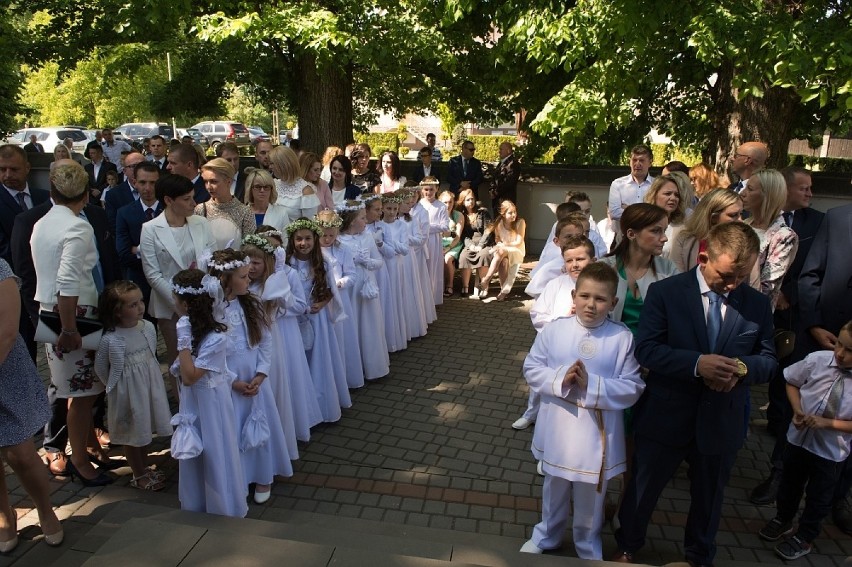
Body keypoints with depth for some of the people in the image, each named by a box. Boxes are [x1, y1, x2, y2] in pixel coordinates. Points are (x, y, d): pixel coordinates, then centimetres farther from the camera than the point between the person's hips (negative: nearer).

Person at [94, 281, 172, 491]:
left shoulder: (148, 328, -8)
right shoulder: (110, 340, -23)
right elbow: (100, 368, -8)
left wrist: (149, 377, 10)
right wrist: (115, 387, 1)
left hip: (150, 386, 5)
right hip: (128, 393, -5)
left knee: (145, 429, 20)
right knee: (132, 433, 12)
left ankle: (143, 468, 40)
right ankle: (138, 475, 30)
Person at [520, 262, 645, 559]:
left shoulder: (622, 338, -14)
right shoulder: (554, 330, -10)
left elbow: (632, 388, -13)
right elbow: (531, 369, -5)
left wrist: (592, 385, -25)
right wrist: (560, 379, -21)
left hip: (596, 433, -1)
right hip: (558, 428, 2)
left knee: (590, 497, 19)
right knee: (554, 489, 25)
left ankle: (588, 548, 45)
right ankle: (546, 536, 49)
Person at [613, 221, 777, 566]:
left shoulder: (758, 304, -2)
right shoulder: (665, 292, -11)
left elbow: (769, 361, 2)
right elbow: (646, 350, -16)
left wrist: (742, 367, -21)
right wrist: (697, 363, -30)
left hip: (721, 424, 3)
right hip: (666, 418, -2)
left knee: (708, 497, 23)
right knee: (643, 488, 16)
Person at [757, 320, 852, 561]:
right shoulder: (818, 359, -18)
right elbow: (792, 382, -1)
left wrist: (828, 423, -25)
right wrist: (797, 410, -14)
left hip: (830, 450, -2)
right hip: (799, 437, 2)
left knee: (819, 496, 18)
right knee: (789, 484, 23)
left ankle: (804, 538, 41)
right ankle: (782, 521, 49)